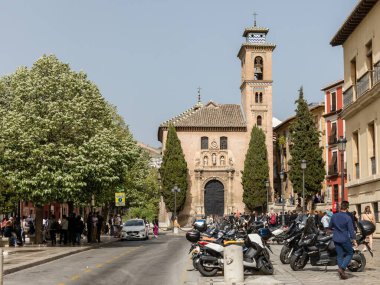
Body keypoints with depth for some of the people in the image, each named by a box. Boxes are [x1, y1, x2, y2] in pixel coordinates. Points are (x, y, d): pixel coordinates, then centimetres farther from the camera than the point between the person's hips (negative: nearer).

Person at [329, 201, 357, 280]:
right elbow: (351, 230, -15)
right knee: (350, 253, 12)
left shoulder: (334, 216, 0)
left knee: (340, 255, 11)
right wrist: (354, 241, -10)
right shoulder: (348, 218, -15)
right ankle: (342, 268, -6)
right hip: (345, 239, -5)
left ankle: (342, 273, 11)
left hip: (336, 239, 5)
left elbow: (330, 227, 13)